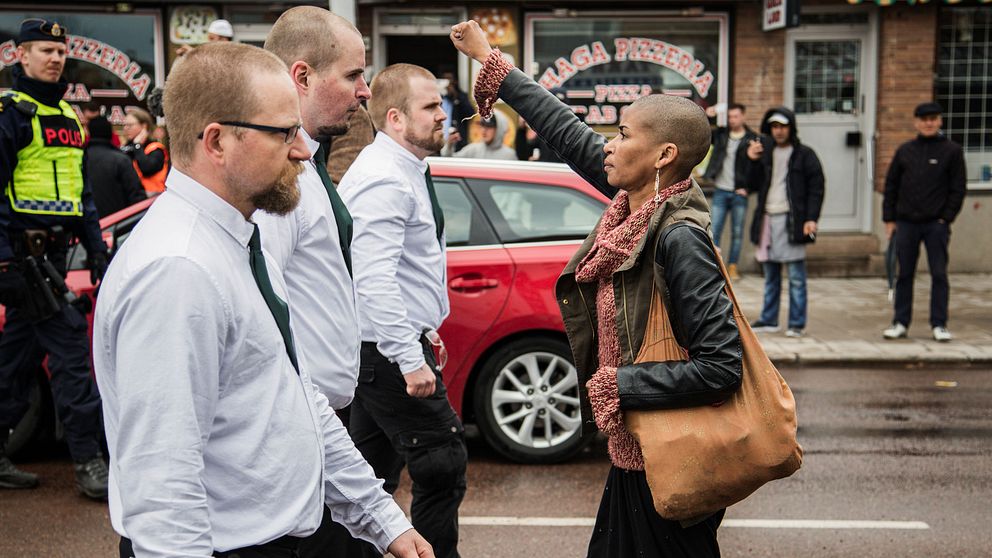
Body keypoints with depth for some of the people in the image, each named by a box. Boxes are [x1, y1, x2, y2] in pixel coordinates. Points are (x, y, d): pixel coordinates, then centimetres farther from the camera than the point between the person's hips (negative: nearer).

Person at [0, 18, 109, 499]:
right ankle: (88, 462, -7)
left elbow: (80, 189, 23)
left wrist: (96, 246, 16)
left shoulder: (66, 116, 18)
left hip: (52, 254, 8)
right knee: (68, 343, -11)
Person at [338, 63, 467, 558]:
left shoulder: (404, 173, 14)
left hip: (379, 352, 10)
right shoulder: (384, 179, -19)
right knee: (442, 465, -4)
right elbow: (374, 279, -27)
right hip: (388, 352, -10)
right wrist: (410, 359, -26)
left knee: (373, 472, 17)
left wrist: (421, 330, 22)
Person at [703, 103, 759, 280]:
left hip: (740, 193, -2)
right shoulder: (720, 134, 7)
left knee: (737, 233, 5)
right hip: (720, 192, 2)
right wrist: (705, 116, -9)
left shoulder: (752, 139, -2)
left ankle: (732, 267, 13)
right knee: (714, 231, -2)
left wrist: (747, 188, -8)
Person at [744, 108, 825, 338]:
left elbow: (816, 188, -4)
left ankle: (797, 323, 2)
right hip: (767, 218, 5)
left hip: (792, 220, -5)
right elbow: (753, 184, 11)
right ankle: (768, 319, 20)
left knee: (796, 277, -2)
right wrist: (752, 161, -4)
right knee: (770, 275, 12)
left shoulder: (805, 155, -1)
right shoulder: (765, 152, 13)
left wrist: (811, 219, -14)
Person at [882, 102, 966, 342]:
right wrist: (889, 219, 4)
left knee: (939, 274, 1)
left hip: (936, 224, -2)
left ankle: (939, 324, 8)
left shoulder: (952, 151, 1)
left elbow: (958, 188, 0)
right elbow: (891, 186, 10)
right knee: (904, 274, 7)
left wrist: (946, 217, -8)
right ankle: (900, 323, 14)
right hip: (906, 223, 2)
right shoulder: (905, 151, 8)